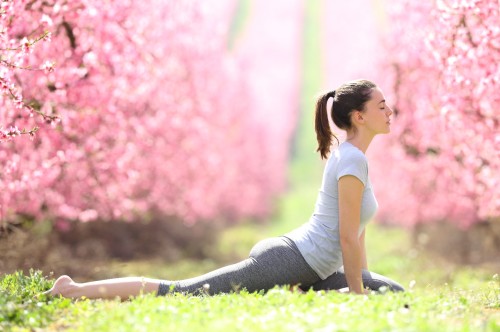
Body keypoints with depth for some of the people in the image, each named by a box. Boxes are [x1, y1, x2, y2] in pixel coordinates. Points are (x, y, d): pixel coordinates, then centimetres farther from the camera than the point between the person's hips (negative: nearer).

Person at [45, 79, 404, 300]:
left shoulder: (351, 156, 17)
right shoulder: (352, 159, -16)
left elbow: (355, 230, 25)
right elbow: (348, 237, -17)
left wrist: (366, 284, 24)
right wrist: (359, 295, -10)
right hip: (287, 263, -10)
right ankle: (74, 290, -4)